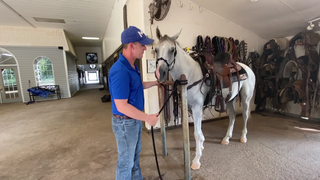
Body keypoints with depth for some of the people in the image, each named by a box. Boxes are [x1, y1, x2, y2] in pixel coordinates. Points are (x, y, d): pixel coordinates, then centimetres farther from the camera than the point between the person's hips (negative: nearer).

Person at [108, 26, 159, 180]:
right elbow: (122, 106, -30)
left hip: (135, 120, 10)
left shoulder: (132, 66, 2)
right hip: (125, 122, -10)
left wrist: (155, 83, 12)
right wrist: (148, 118, -23)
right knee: (126, 160, 13)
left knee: (135, 154, 28)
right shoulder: (120, 71, -29)